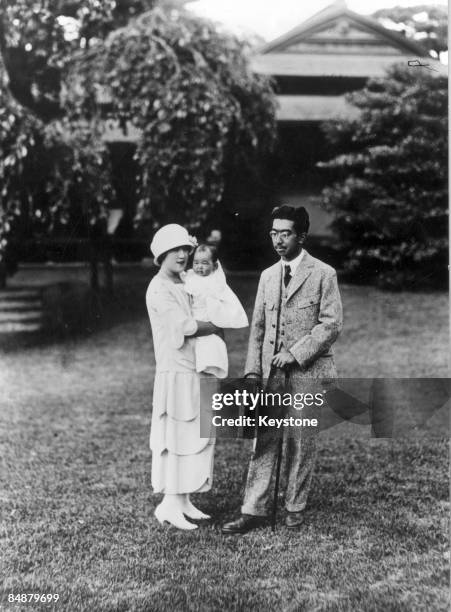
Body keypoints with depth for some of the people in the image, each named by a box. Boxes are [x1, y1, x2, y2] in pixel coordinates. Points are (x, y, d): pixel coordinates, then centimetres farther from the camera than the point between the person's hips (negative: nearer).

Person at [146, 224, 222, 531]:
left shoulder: (185, 285, 15)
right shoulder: (159, 289, -11)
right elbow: (187, 326, -16)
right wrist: (216, 327, -3)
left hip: (196, 372, 8)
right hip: (174, 373, -8)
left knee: (197, 437, 11)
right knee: (174, 439, -3)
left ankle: (184, 500, 20)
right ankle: (170, 504, 7)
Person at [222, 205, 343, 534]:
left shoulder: (323, 274, -3)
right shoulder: (268, 276, 13)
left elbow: (331, 324, -9)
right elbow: (257, 327, 13)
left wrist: (295, 353, -15)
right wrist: (252, 371, 4)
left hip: (307, 371, -4)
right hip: (270, 372, 4)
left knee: (301, 442, 5)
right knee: (263, 441, 3)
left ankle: (295, 508, 21)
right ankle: (254, 510, 10)